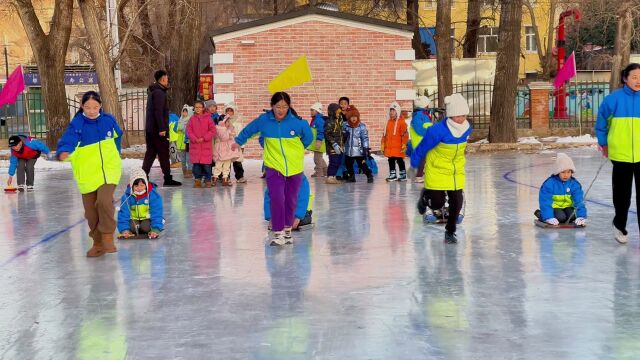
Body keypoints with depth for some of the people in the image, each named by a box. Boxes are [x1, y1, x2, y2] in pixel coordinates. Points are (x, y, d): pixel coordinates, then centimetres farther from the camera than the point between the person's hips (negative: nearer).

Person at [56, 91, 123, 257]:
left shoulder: (108, 120, -1)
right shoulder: (77, 124, -10)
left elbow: (117, 136, 19)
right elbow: (67, 140, -28)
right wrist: (64, 152, -48)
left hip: (109, 169, 0)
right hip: (87, 173, 0)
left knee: (104, 201, -23)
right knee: (91, 210, 6)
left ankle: (107, 236, -5)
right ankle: (98, 243, 24)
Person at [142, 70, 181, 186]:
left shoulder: (153, 91, 18)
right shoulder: (159, 92, -13)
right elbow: (158, 111, -22)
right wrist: (162, 128, -23)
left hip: (150, 129, 9)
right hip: (158, 129, -9)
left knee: (150, 153, 10)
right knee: (164, 154, -3)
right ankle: (168, 179, 1)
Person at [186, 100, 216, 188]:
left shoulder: (208, 118, 2)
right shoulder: (192, 119, 7)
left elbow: (213, 130, -2)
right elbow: (189, 131, 4)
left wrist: (204, 138, -11)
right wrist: (195, 139, -11)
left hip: (206, 145, -2)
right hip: (195, 145, 2)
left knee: (206, 164, -3)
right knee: (196, 163, 1)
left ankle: (208, 180, 6)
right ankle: (197, 180, 10)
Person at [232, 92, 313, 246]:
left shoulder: (297, 122, -12)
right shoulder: (263, 120, -9)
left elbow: (308, 138, 7)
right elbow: (249, 130, 11)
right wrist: (238, 142, 27)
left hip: (295, 167, 1)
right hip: (274, 167, -1)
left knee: (291, 200, 12)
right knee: (277, 199, -15)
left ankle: (287, 229, 30)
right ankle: (278, 233, -7)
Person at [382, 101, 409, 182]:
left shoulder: (401, 122, -8)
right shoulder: (389, 122, 12)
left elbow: (405, 134, -11)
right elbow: (385, 134, 17)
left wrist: (404, 144, -15)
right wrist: (383, 144, 15)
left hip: (398, 147, -6)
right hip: (389, 147, 6)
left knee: (400, 160, 2)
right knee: (391, 161, 9)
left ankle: (403, 174, 12)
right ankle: (392, 175, 17)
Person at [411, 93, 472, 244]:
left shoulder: (466, 128, -8)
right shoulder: (438, 131, -26)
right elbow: (423, 148, -12)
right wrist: (414, 162, 1)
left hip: (457, 172, 5)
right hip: (437, 171, -5)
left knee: (456, 203, 3)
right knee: (438, 203, -6)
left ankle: (450, 232, 25)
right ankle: (425, 198, 31)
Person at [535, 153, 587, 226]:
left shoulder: (574, 184, -7)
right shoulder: (549, 183, -17)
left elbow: (579, 201, -12)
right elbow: (546, 202, -20)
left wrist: (581, 216, -26)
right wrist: (549, 217, -31)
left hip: (567, 207, 3)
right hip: (554, 207, -3)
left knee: (572, 216, -26)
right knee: (561, 217, -29)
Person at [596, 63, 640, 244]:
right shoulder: (614, 98, -6)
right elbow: (601, 122, 7)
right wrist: (603, 143, 11)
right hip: (621, 155, -1)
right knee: (622, 194, 12)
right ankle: (619, 226, 35)